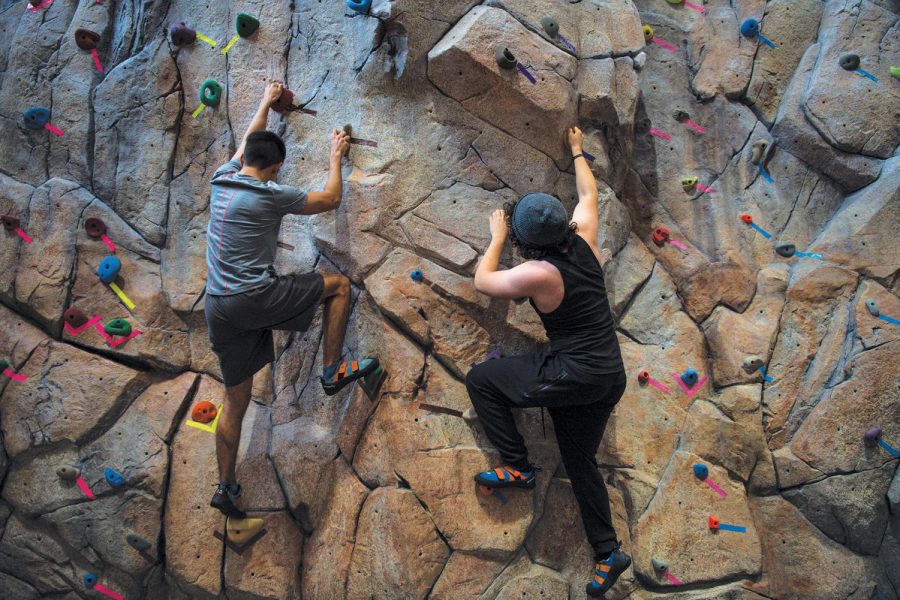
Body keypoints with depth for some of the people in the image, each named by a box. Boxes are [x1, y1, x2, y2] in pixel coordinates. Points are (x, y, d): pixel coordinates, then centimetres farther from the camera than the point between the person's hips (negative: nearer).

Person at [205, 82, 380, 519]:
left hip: (218, 306, 7)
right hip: (255, 298, -7)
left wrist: (266, 103, 45)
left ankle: (226, 487, 22)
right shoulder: (270, 195, -10)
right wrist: (336, 155, 19)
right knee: (339, 285, 8)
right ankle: (332, 371, 9)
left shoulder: (221, 180, 9)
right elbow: (331, 199, 3)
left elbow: (247, 143, 30)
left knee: (236, 400, 16)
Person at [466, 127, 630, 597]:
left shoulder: (537, 274, -19)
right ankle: (608, 553, 27)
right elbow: (588, 193, 19)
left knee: (480, 380, 3)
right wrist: (577, 151, 34)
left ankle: (517, 468, 7)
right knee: (580, 459, 20)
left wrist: (497, 237, 12)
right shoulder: (584, 240, -1)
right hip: (610, 377, 8)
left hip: (573, 376, -8)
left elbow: (482, 281, -2)